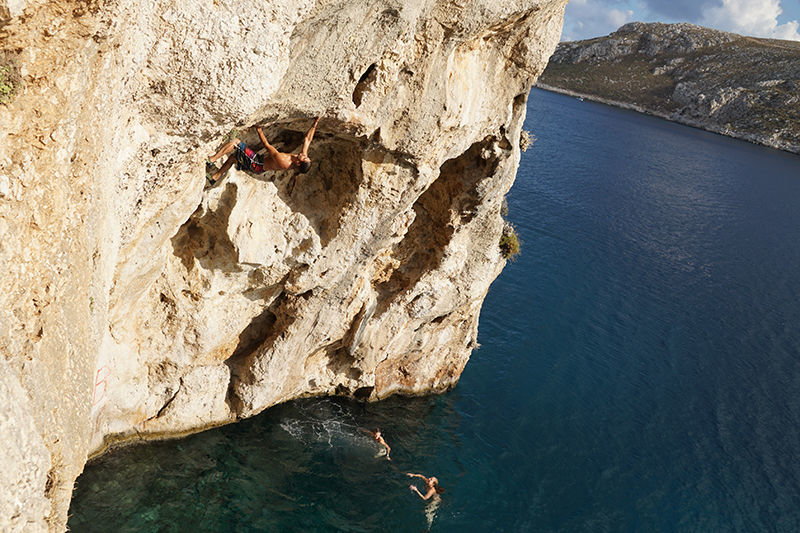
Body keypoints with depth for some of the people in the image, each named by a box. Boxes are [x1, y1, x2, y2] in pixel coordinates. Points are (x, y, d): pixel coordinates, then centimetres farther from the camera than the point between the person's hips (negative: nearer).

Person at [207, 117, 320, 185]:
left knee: (235, 142, -13)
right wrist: (315, 124, 2)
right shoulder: (303, 156, -16)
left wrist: (259, 130, -16)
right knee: (233, 156, 23)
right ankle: (215, 177, 30)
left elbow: (267, 145, -25)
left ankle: (211, 159, -2)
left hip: (256, 164, -9)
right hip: (261, 165, 9)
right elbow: (307, 139, -1)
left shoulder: (283, 163, -36)